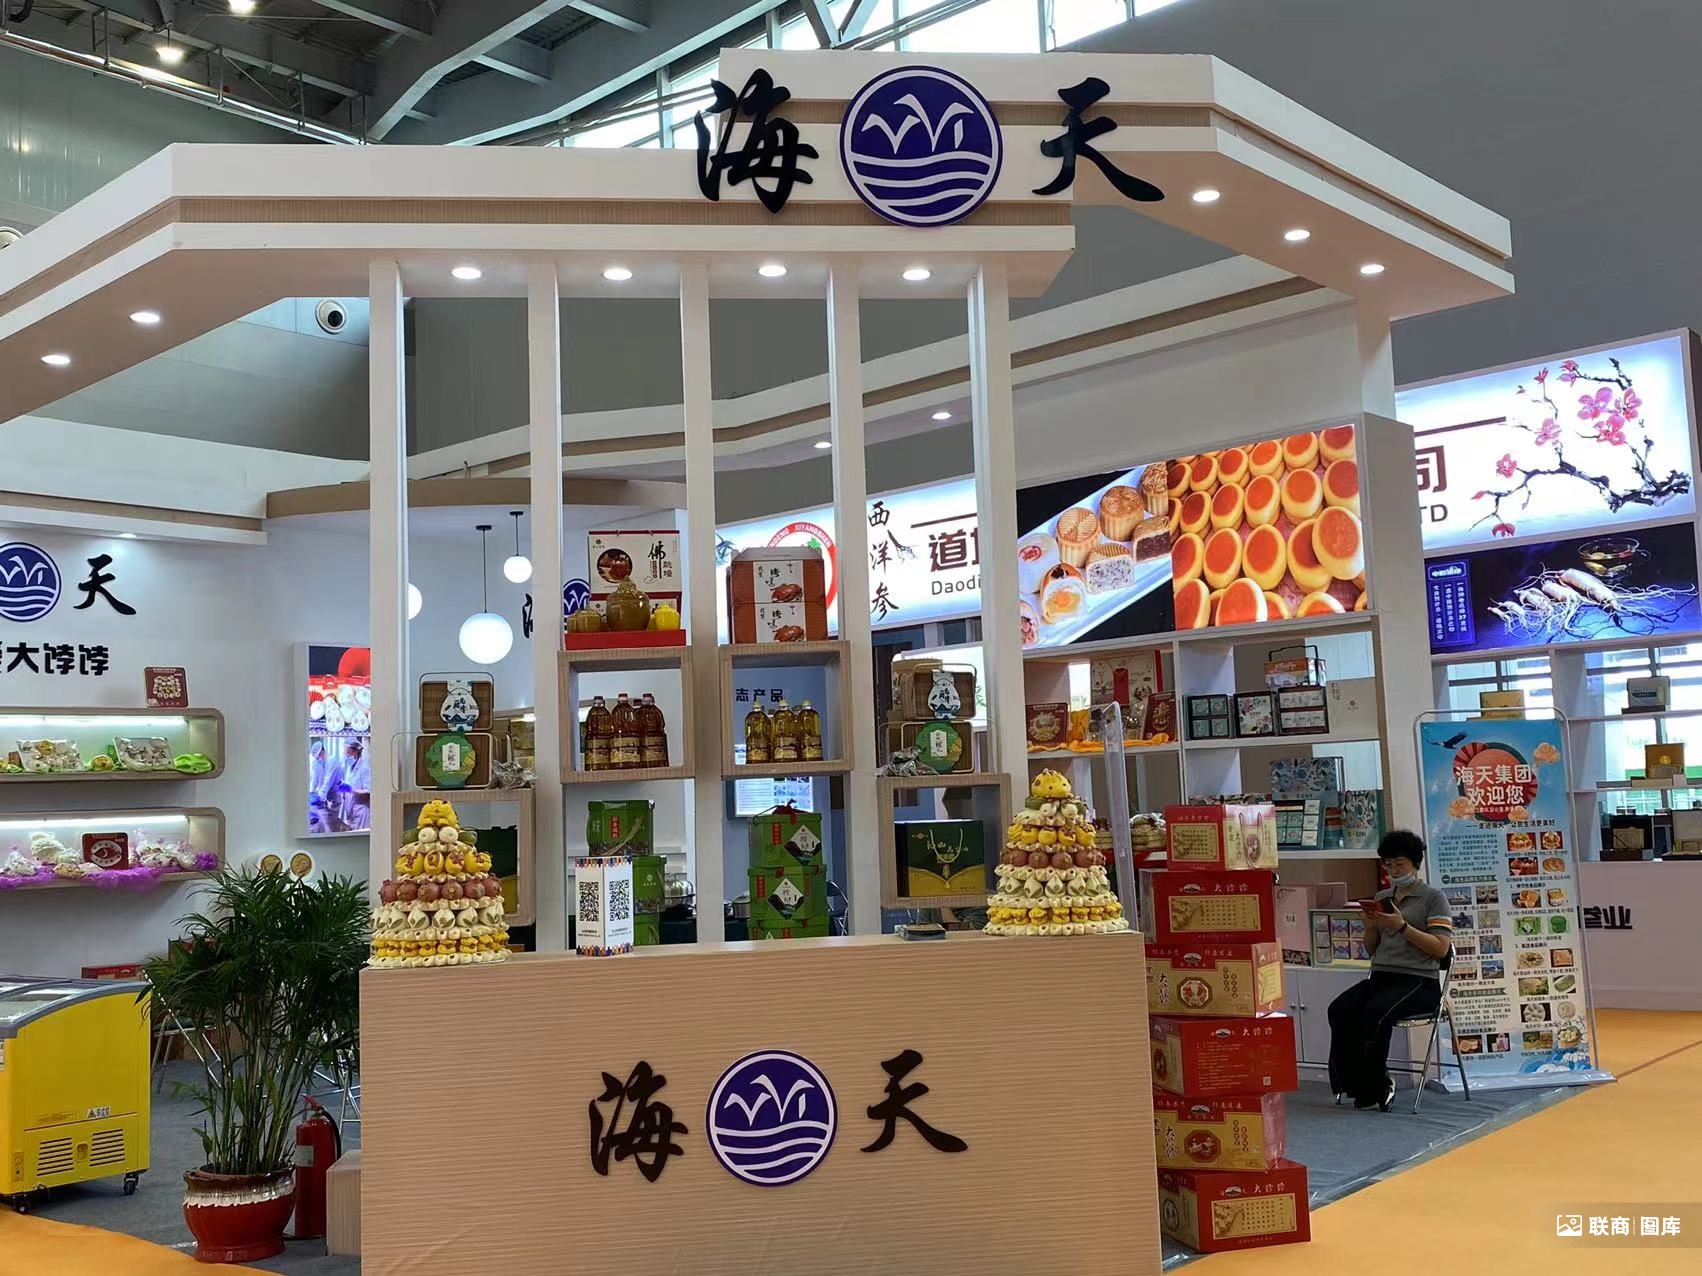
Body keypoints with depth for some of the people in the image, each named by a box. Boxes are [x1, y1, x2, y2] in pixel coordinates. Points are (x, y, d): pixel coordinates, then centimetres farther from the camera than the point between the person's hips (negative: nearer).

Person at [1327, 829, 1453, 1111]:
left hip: (1418, 981, -5)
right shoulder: (1381, 898, 20)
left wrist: (1402, 926, -15)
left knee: (1375, 1013, -33)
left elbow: (1440, 948, -6)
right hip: (1381, 976, 5)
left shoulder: (1434, 897, 4)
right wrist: (1370, 928, 2)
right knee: (1339, 1009, -23)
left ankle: (1374, 1086, -16)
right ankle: (1357, 1084, -12)